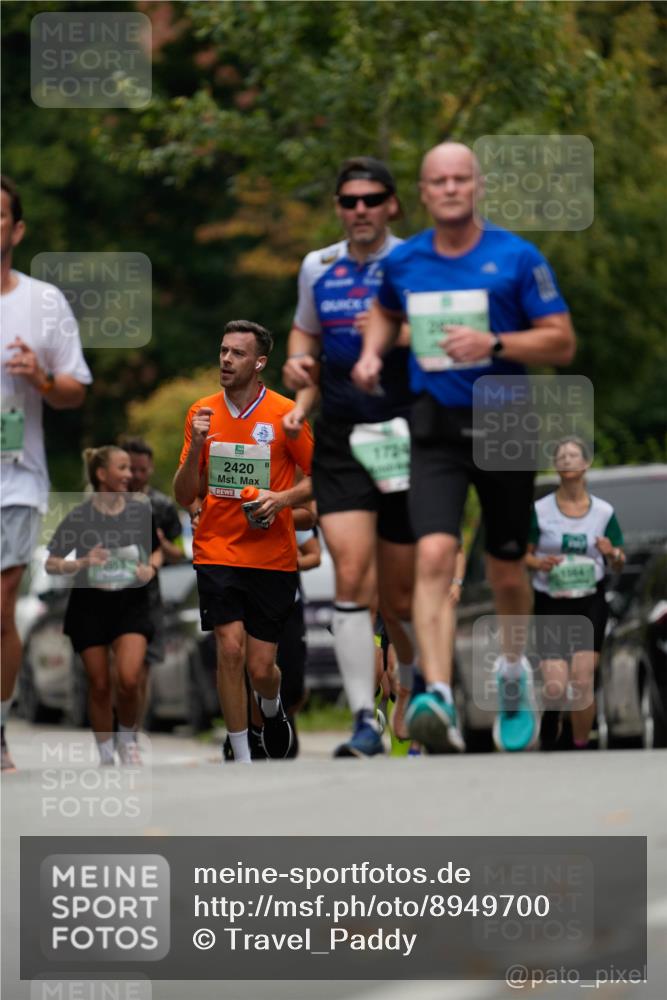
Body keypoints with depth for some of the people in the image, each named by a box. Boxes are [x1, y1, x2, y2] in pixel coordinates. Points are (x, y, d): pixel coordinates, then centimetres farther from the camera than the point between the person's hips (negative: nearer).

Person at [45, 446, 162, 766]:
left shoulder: (141, 510, 0)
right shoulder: (79, 516, -8)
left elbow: (157, 549, 17)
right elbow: (51, 563, -4)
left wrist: (151, 567, -5)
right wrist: (82, 563, -21)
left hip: (131, 604, 1)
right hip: (90, 607, -1)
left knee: (129, 679, -16)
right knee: (99, 685, 2)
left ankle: (128, 739, 10)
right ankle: (106, 757, 18)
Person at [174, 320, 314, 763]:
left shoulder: (286, 413, -4)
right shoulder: (202, 413, 3)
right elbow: (185, 496, 5)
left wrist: (282, 498, -15)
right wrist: (196, 447, -12)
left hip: (273, 557, -1)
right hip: (217, 553, 1)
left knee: (261, 668, 1)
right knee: (230, 648, -16)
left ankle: (272, 710, 39)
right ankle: (242, 760, -5)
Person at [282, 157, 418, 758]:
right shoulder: (317, 269, 12)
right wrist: (299, 368, 9)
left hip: (404, 435, -2)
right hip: (338, 438, 2)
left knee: (399, 595, 4)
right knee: (351, 574, -15)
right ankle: (365, 721, -16)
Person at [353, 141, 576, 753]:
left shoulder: (517, 258, -6)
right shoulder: (404, 263, 4)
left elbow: (562, 343, -6)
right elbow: (386, 311, 27)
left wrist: (494, 344, -20)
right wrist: (372, 354, 7)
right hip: (437, 432, 1)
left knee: (506, 571, 11)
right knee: (434, 555, -20)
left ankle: (514, 670, 43)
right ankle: (439, 701, -32)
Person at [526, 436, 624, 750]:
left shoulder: (603, 512, 2)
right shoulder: (540, 510, -1)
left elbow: (619, 565, 8)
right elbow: (523, 553, 6)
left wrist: (612, 554, -15)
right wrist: (538, 563, -15)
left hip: (590, 603, 0)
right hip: (550, 604, 0)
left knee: (582, 682, -7)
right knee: (555, 687, -9)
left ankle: (581, 747, 10)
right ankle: (550, 713, 25)